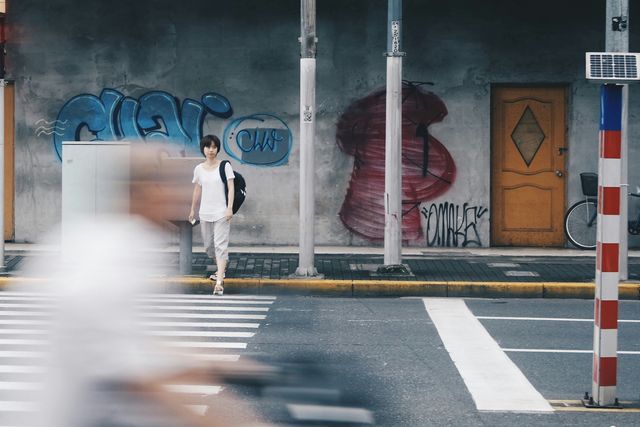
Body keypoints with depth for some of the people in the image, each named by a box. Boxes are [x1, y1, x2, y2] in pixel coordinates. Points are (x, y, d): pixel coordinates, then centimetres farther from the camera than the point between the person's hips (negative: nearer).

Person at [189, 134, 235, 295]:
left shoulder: (225, 166, -4)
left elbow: (231, 188, -6)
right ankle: (222, 266, 42)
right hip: (205, 213, 5)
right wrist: (192, 210, 17)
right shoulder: (199, 169, 6)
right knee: (209, 246, 14)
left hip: (221, 212, -5)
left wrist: (230, 207, -16)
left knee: (220, 245, -12)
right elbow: (197, 191, 15)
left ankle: (219, 283, -18)